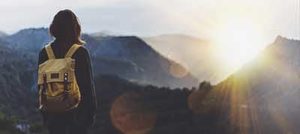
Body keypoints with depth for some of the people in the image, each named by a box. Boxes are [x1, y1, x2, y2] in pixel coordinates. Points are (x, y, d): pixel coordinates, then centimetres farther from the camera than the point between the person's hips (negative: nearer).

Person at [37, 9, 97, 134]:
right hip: (78, 112, -3)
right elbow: (88, 84, -9)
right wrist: (91, 111, 2)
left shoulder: (45, 53, -1)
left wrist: (45, 114, 13)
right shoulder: (81, 52, -11)